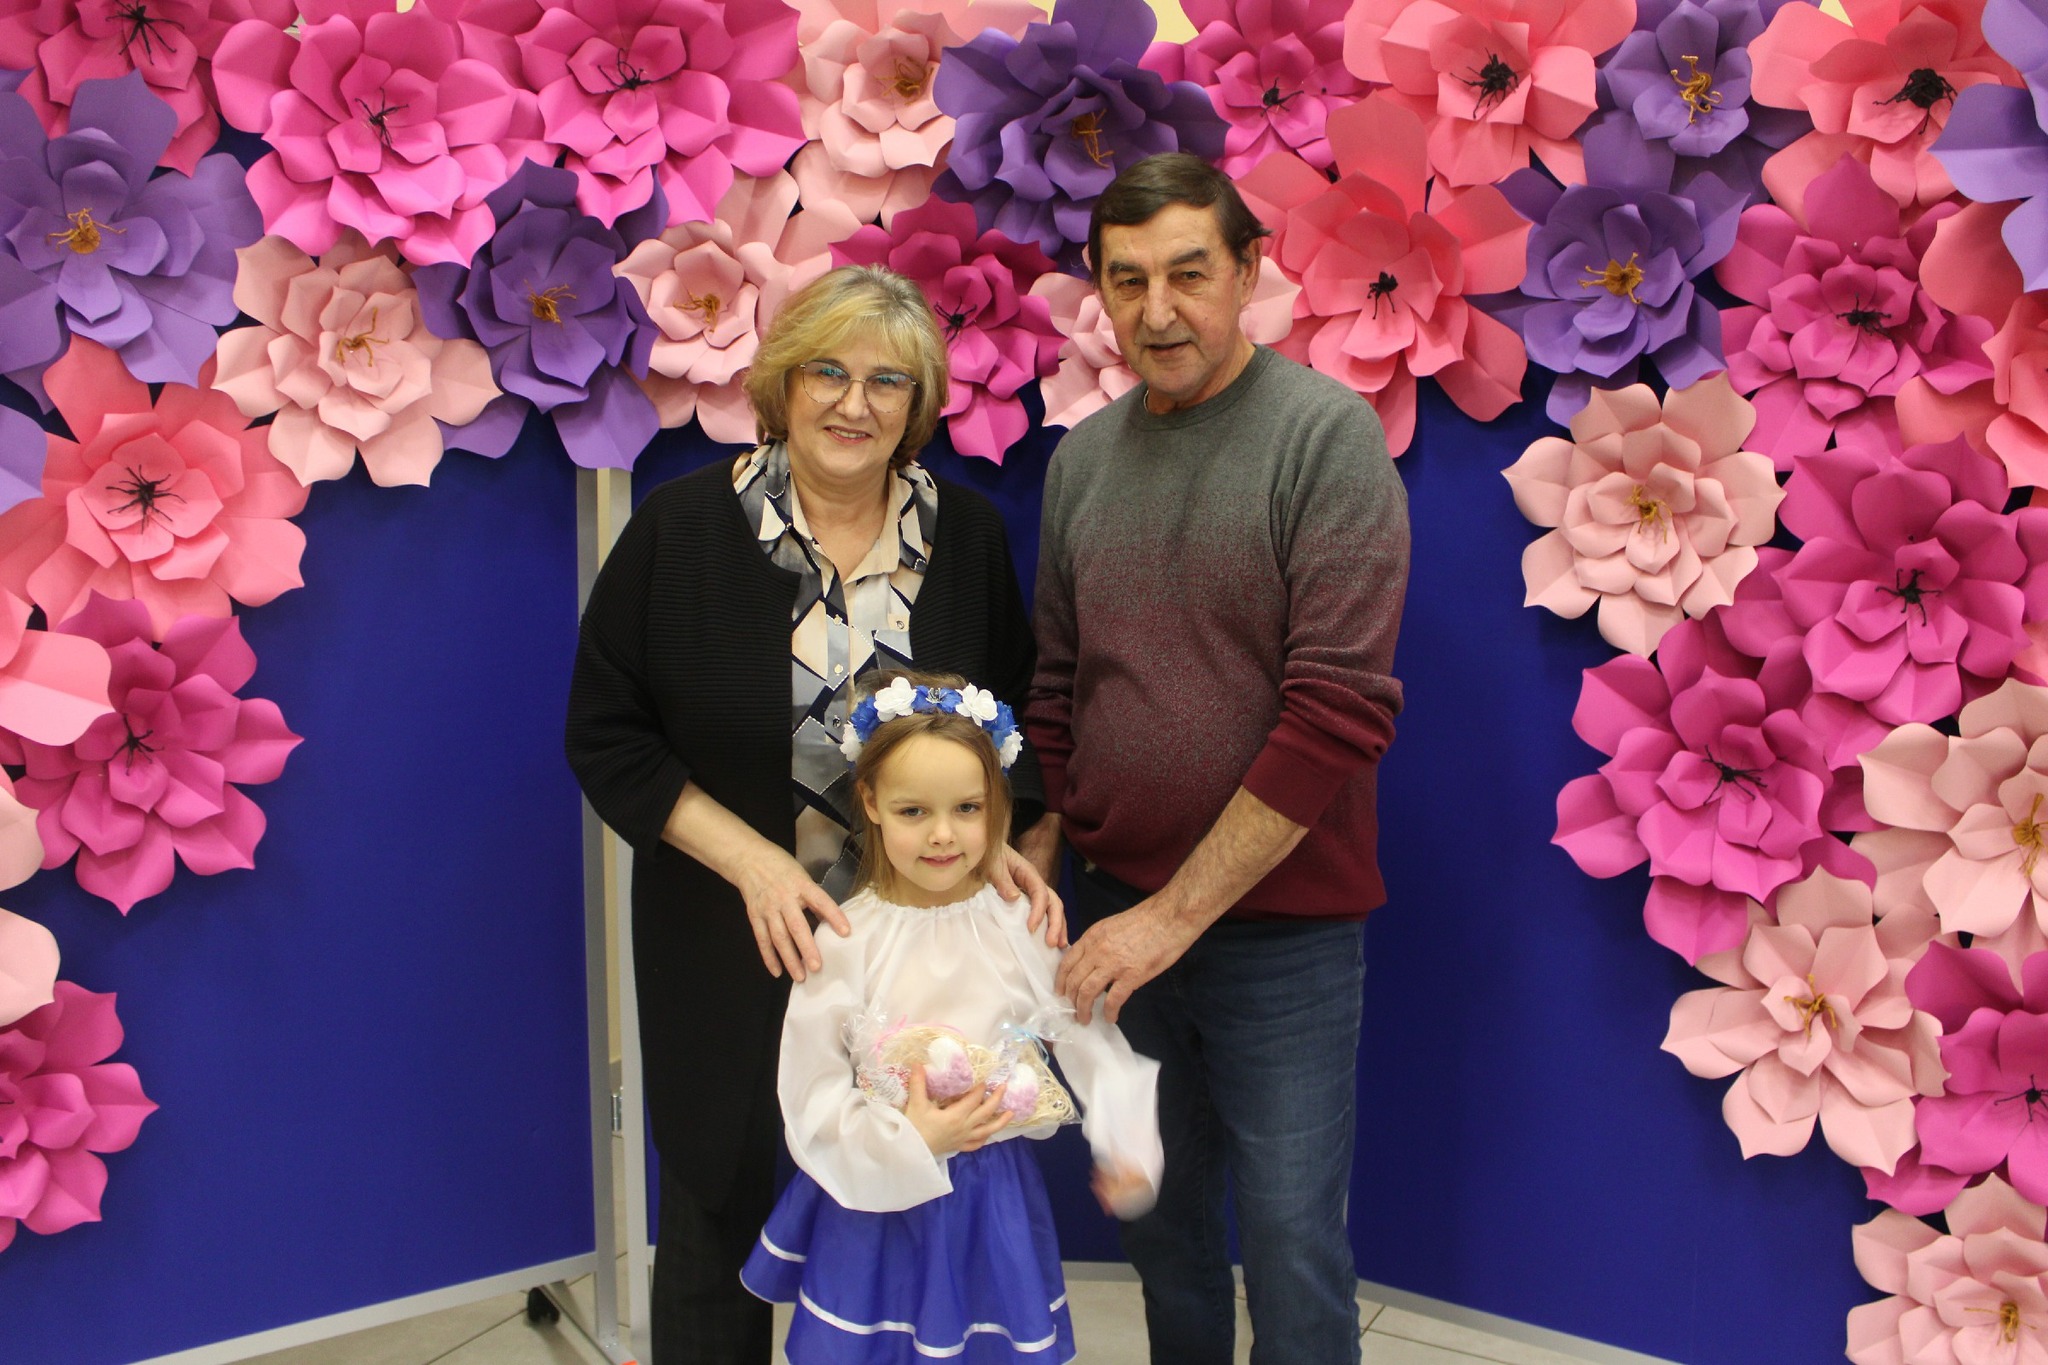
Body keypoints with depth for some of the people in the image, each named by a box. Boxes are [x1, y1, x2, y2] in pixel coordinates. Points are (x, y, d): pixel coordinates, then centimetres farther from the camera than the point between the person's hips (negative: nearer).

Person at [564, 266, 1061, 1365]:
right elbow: (606, 736, -6)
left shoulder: (966, 533, 0)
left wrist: (1001, 846, -9)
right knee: (723, 1202, 13)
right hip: (729, 946, -1)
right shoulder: (682, 528, -8)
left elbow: (1014, 722, 10)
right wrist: (750, 861, -16)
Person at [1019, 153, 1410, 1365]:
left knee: (1290, 1240, 4)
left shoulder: (1327, 435, -11)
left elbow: (1339, 709, -18)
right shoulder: (1084, 457, 7)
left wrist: (1178, 913, -19)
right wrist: (1039, 857, 2)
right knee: (1158, 1222, 18)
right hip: (1120, 918, 5)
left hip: (1281, 929, -5)